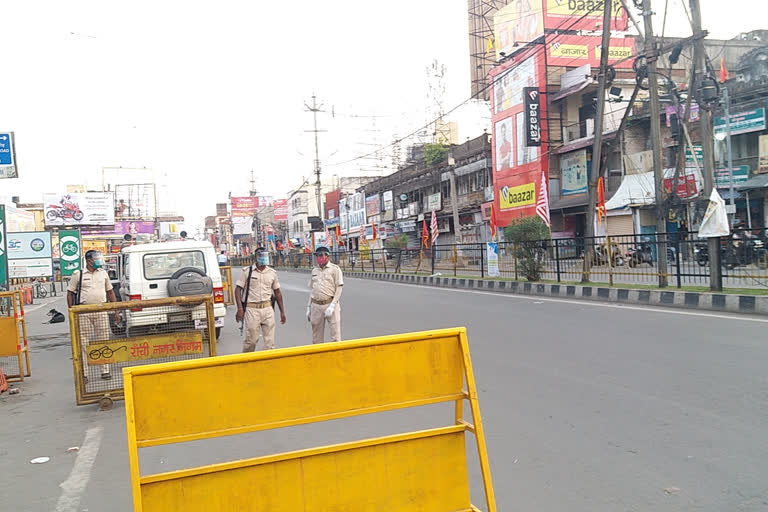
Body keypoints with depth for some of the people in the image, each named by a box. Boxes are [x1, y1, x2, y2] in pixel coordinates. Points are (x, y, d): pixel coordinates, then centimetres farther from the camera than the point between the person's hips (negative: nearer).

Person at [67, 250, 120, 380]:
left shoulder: (103, 273, 13)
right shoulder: (78, 274, 3)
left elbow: (110, 292, 17)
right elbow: (70, 293, 4)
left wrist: (116, 311, 12)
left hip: (101, 311, 3)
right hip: (83, 312, -3)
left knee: (103, 341, 4)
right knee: (83, 343, 0)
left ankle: (105, 371, 11)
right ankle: (83, 373, 6)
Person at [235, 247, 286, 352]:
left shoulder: (272, 273, 10)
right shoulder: (247, 271, 0)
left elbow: (277, 292, 16)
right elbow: (238, 289, -2)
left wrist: (282, 311, 14)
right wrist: (240, 308, -12)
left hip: (268, 308, 3)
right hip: (252, 309, -3)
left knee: (270, 340, 3)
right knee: (251, 340, 1)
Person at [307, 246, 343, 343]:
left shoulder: (335, 269, -1)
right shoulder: (314, 271, 15)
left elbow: (339, 289, -6)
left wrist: (332, 306, -15)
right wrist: (308, 307, 14)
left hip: (330, 304, -5)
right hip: (316, 305, 5)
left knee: (335, 335, -5)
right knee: (316, 337, 9)